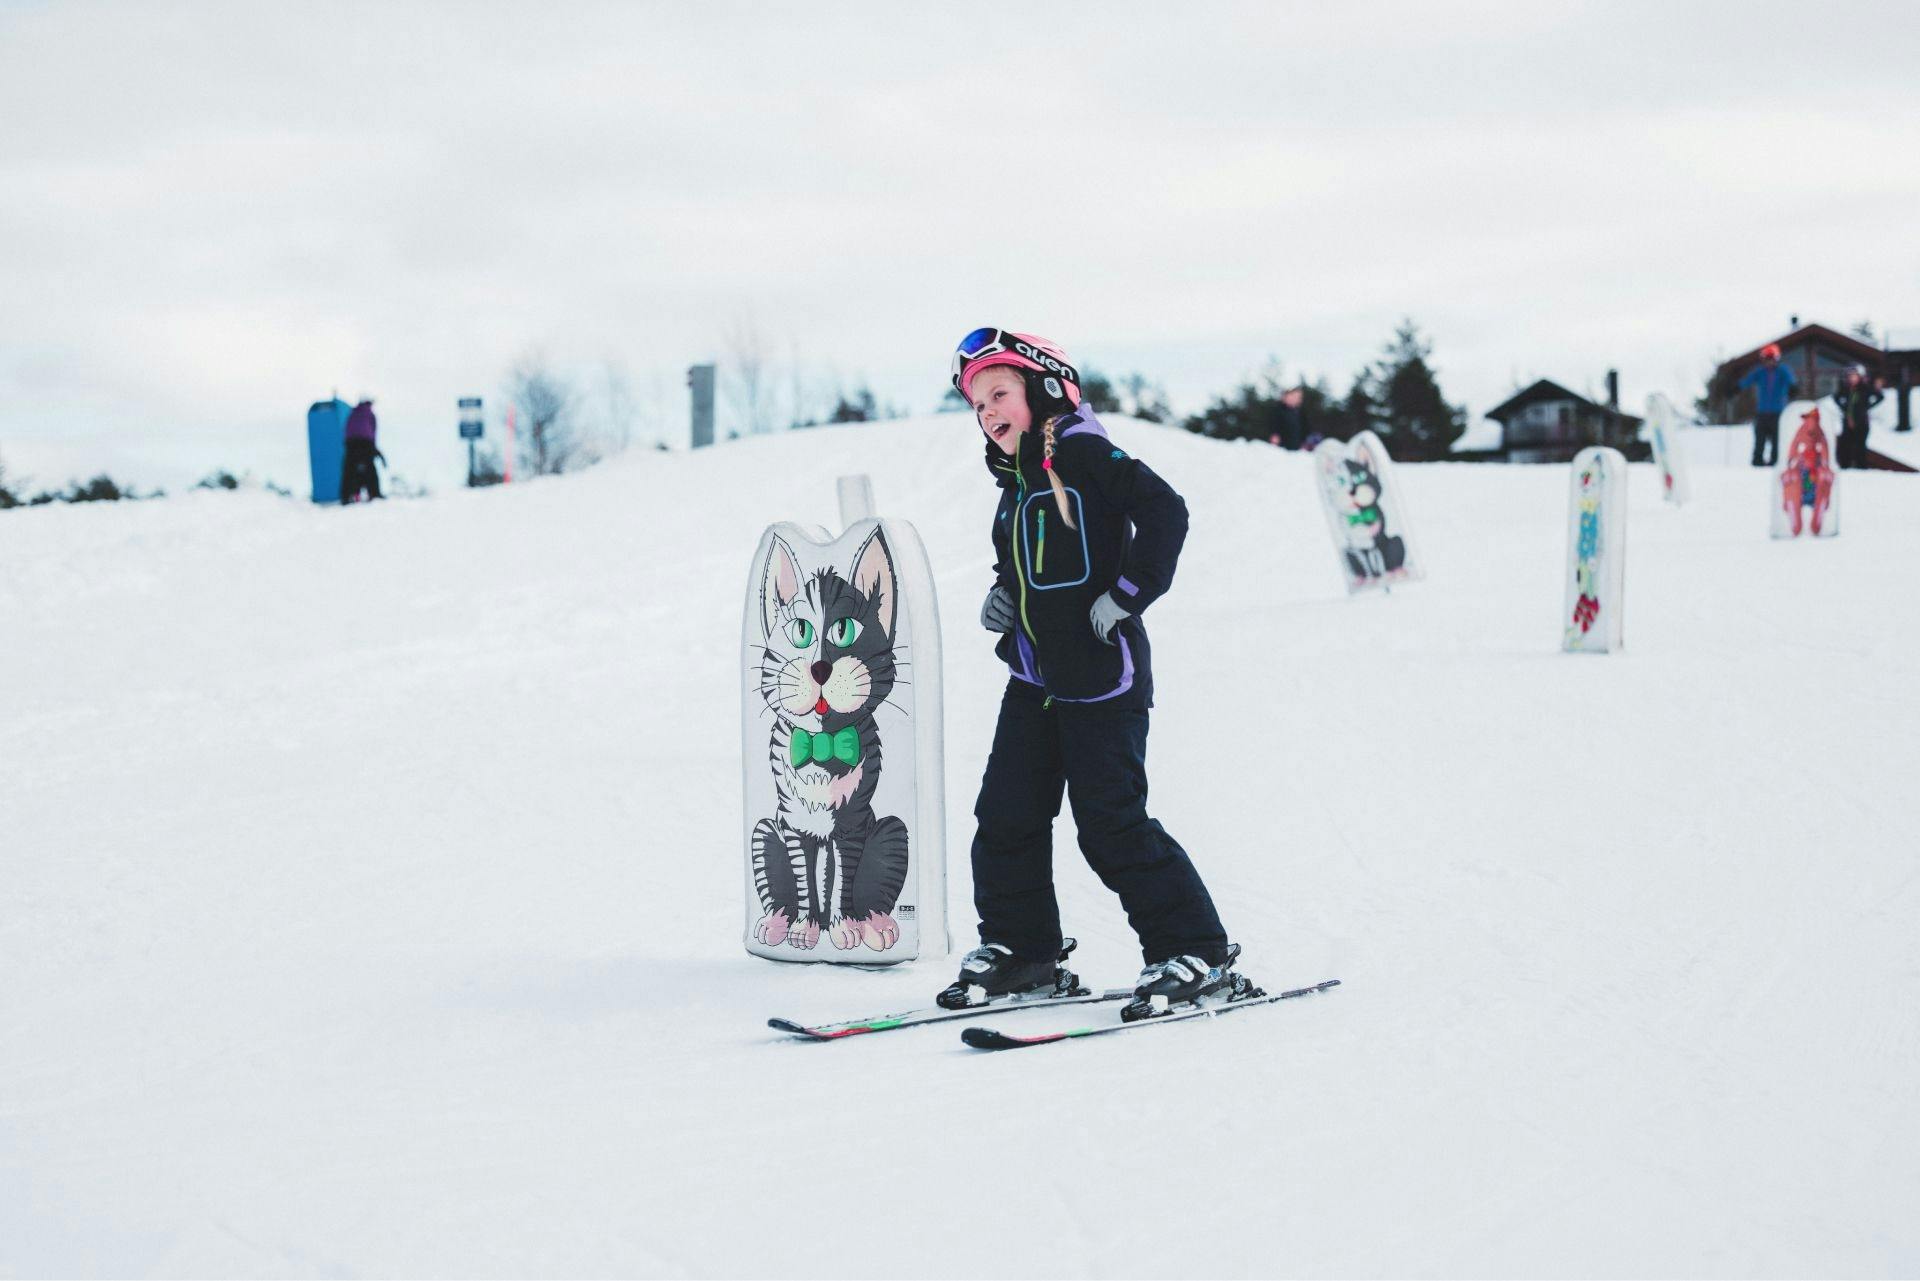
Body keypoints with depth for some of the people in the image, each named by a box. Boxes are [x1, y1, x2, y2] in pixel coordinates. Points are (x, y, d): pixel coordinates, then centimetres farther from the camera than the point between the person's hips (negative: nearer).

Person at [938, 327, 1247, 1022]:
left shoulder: (1085, 455, -10)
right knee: (1005, 815, 7)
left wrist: (1127, 595, -20)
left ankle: (1195, 952, 2)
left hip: (1101, 678, -8)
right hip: (1034, 679, 8)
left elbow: (1165, 511, -20)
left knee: (1112, 826, -9)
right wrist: (1001, 595, 11)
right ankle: (1020, 947, 21)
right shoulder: (1014, 483, 15)